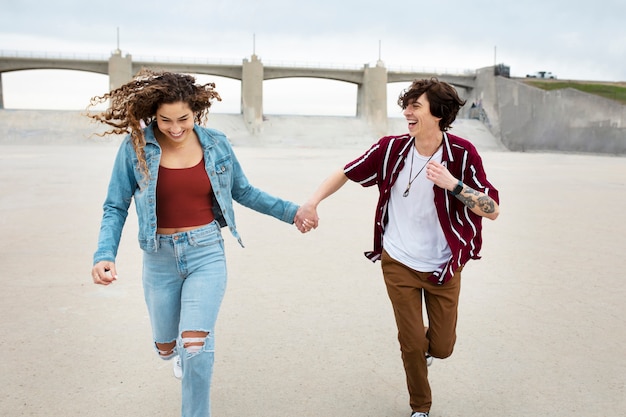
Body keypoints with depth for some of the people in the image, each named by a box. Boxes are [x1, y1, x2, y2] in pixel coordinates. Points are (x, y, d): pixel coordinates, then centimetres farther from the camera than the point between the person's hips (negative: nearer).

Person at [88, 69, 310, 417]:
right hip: (160, 258, 1)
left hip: (207, 252, -1)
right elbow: (116, 207, -4)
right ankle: (181, 349, 57)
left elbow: (243, 192, 9)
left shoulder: (216, 145, -4)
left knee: (195, 347, -14)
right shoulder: (135, 147, -9)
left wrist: (290, 211, 6)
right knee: (167, 347, 19)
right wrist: (105, 255, -19)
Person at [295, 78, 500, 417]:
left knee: (442, 347, 9)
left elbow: (492, 210, -17)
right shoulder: (392, 148, -11)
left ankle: (426, 346, 48)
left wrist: (453, 184, -33)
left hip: (444, 267, 0)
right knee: (411, 343, 5)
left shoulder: (462, 153, -15)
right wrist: (312, 202, -15)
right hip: (399, 263, 0)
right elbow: (346, 173, -1)